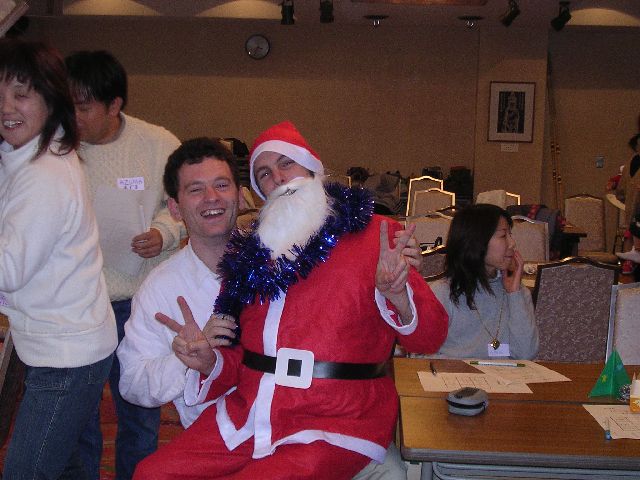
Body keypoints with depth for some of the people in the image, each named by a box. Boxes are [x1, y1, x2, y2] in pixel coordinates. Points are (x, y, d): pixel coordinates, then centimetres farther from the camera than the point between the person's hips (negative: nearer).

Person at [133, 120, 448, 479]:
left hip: (334, 425, -5)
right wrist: (211, 363, -3)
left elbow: (430, 338, -7)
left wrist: (396, 294, -27)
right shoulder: (252, 251, 11)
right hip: (246, 417, 5)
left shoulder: (373, 235, -2)